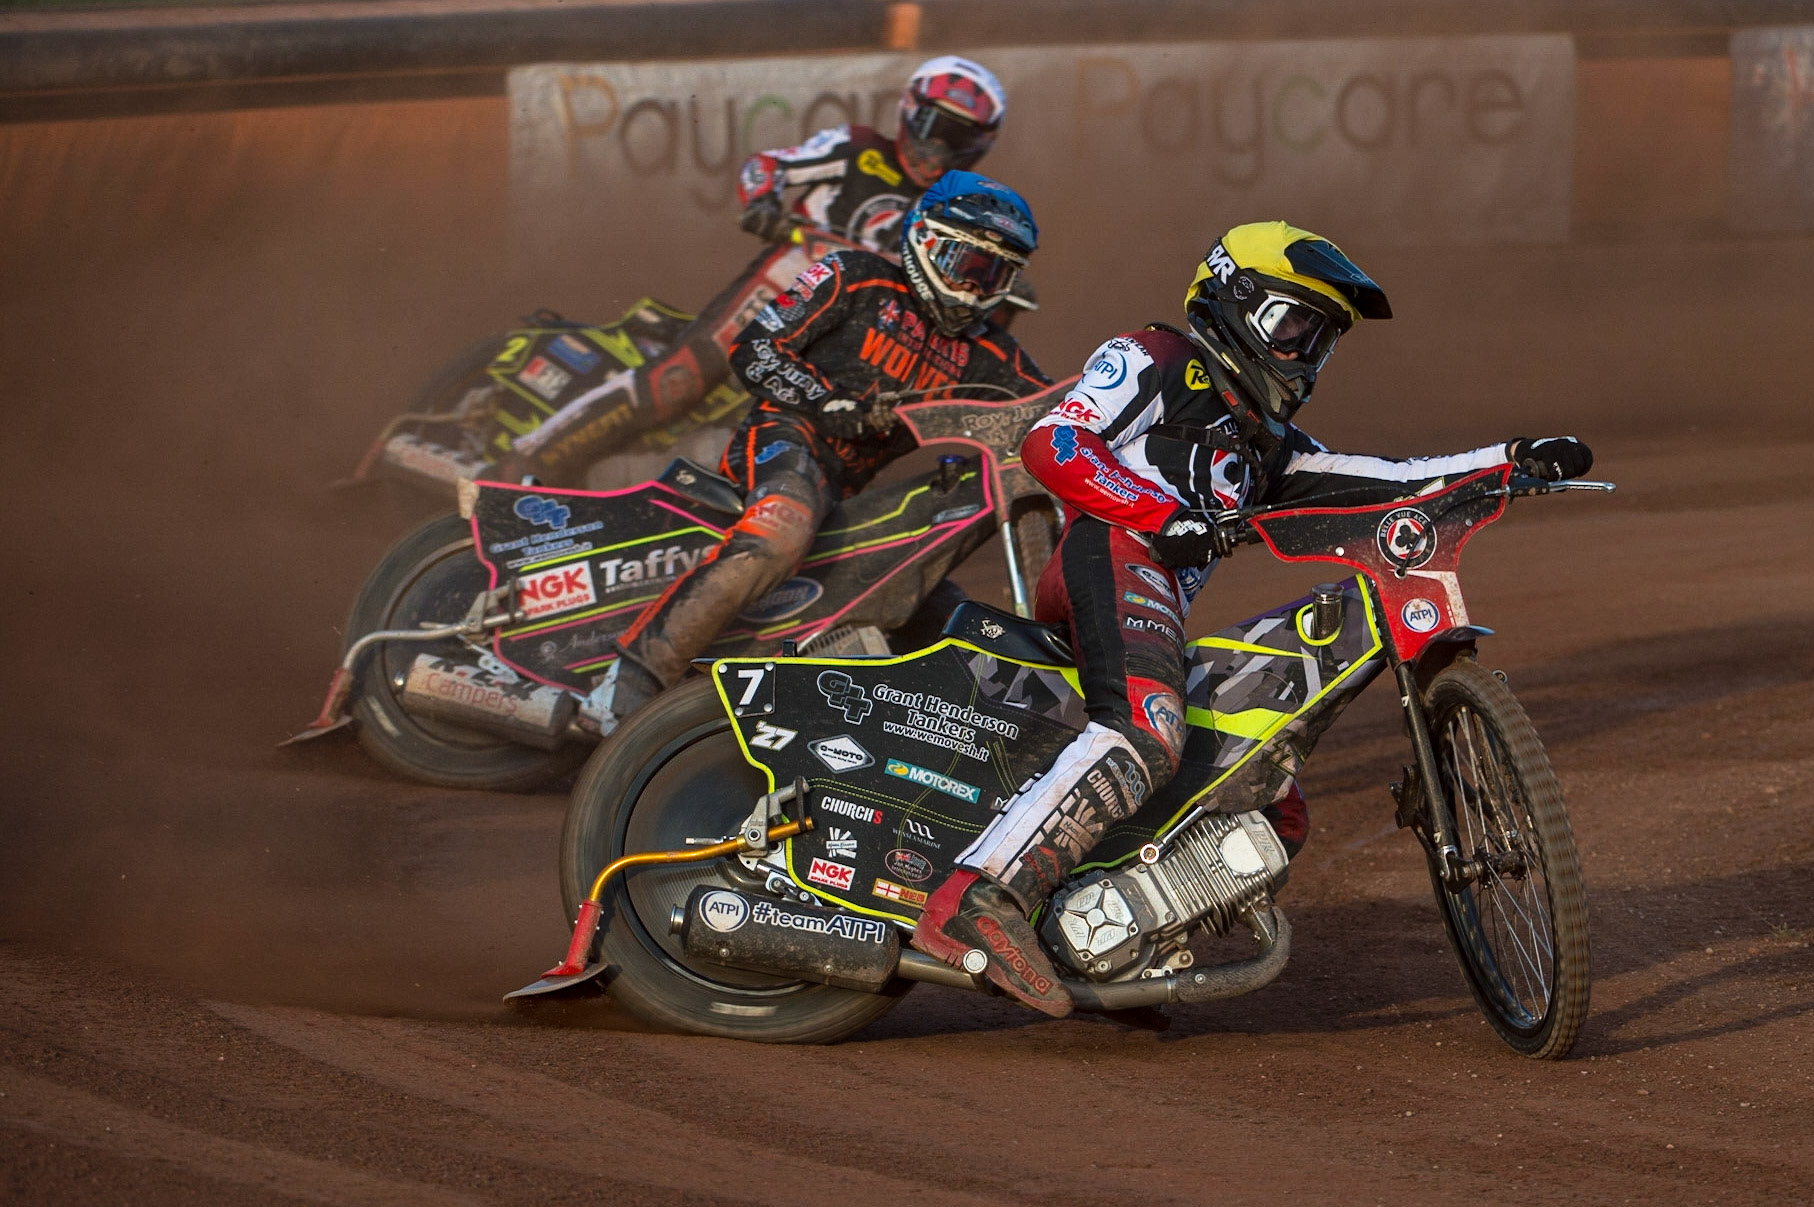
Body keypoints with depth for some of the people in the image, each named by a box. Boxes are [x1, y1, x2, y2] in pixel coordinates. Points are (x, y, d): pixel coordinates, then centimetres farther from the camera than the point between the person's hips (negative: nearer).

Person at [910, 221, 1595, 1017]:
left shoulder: (1263, 439, 36)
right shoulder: (1153, 361, 12)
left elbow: (1373, 482, 28)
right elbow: (1050, 444, -3)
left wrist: (1510, 462, 18)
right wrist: (1168, 514, -16)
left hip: (1166, 607, 10)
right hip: (1114, 558, -10)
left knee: (1278, 817, 8)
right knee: (1143, 737, -37)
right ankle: (978, 900, -50)